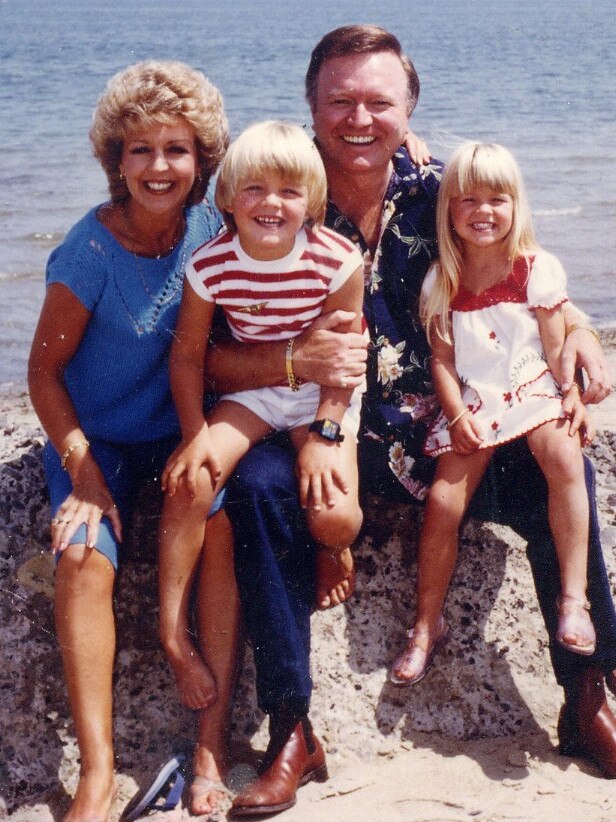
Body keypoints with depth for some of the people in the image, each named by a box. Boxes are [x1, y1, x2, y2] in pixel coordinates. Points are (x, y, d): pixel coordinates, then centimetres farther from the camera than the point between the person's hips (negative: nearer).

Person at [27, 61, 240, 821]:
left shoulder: (209, 230, -5)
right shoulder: (91, 251, -16)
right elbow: (45, 369, -8)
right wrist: (84, 473, -16)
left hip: (178, 430, 2)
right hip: (95, 437, -2)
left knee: (221, 524, -27)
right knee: (84, 554, -28)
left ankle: (212, 744, -20)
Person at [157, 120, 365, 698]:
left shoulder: (337, 259, -17)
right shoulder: (210, 265, -13)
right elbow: (188, 352, -5)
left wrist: (325, 435, -16)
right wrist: (195, 432, -15)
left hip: (324, 395, -1)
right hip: (249, 390, 2)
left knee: (334, 517, -22)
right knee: (190, 479, -24)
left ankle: (334, 549, 20)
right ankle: (172, 629, -11)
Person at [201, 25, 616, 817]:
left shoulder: (435, 191, 0)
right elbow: (210, 356, -12)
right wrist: (296, 360, -31)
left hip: (438, 430, 3)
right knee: (257, 486, -32)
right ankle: (291, 730, -21)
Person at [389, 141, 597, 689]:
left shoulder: (537, 268, 1)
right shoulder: (441, 282, 6)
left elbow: (556, 346, 2)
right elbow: (442, 357, 4)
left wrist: (573, 396, -12)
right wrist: (458, 416, -9)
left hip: (534, 391, -1)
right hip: (472, 404, 2)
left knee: (566, 459, -32)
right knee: (442, 505, -13)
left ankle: (574, 598, -28)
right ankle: (427, 627, 3)